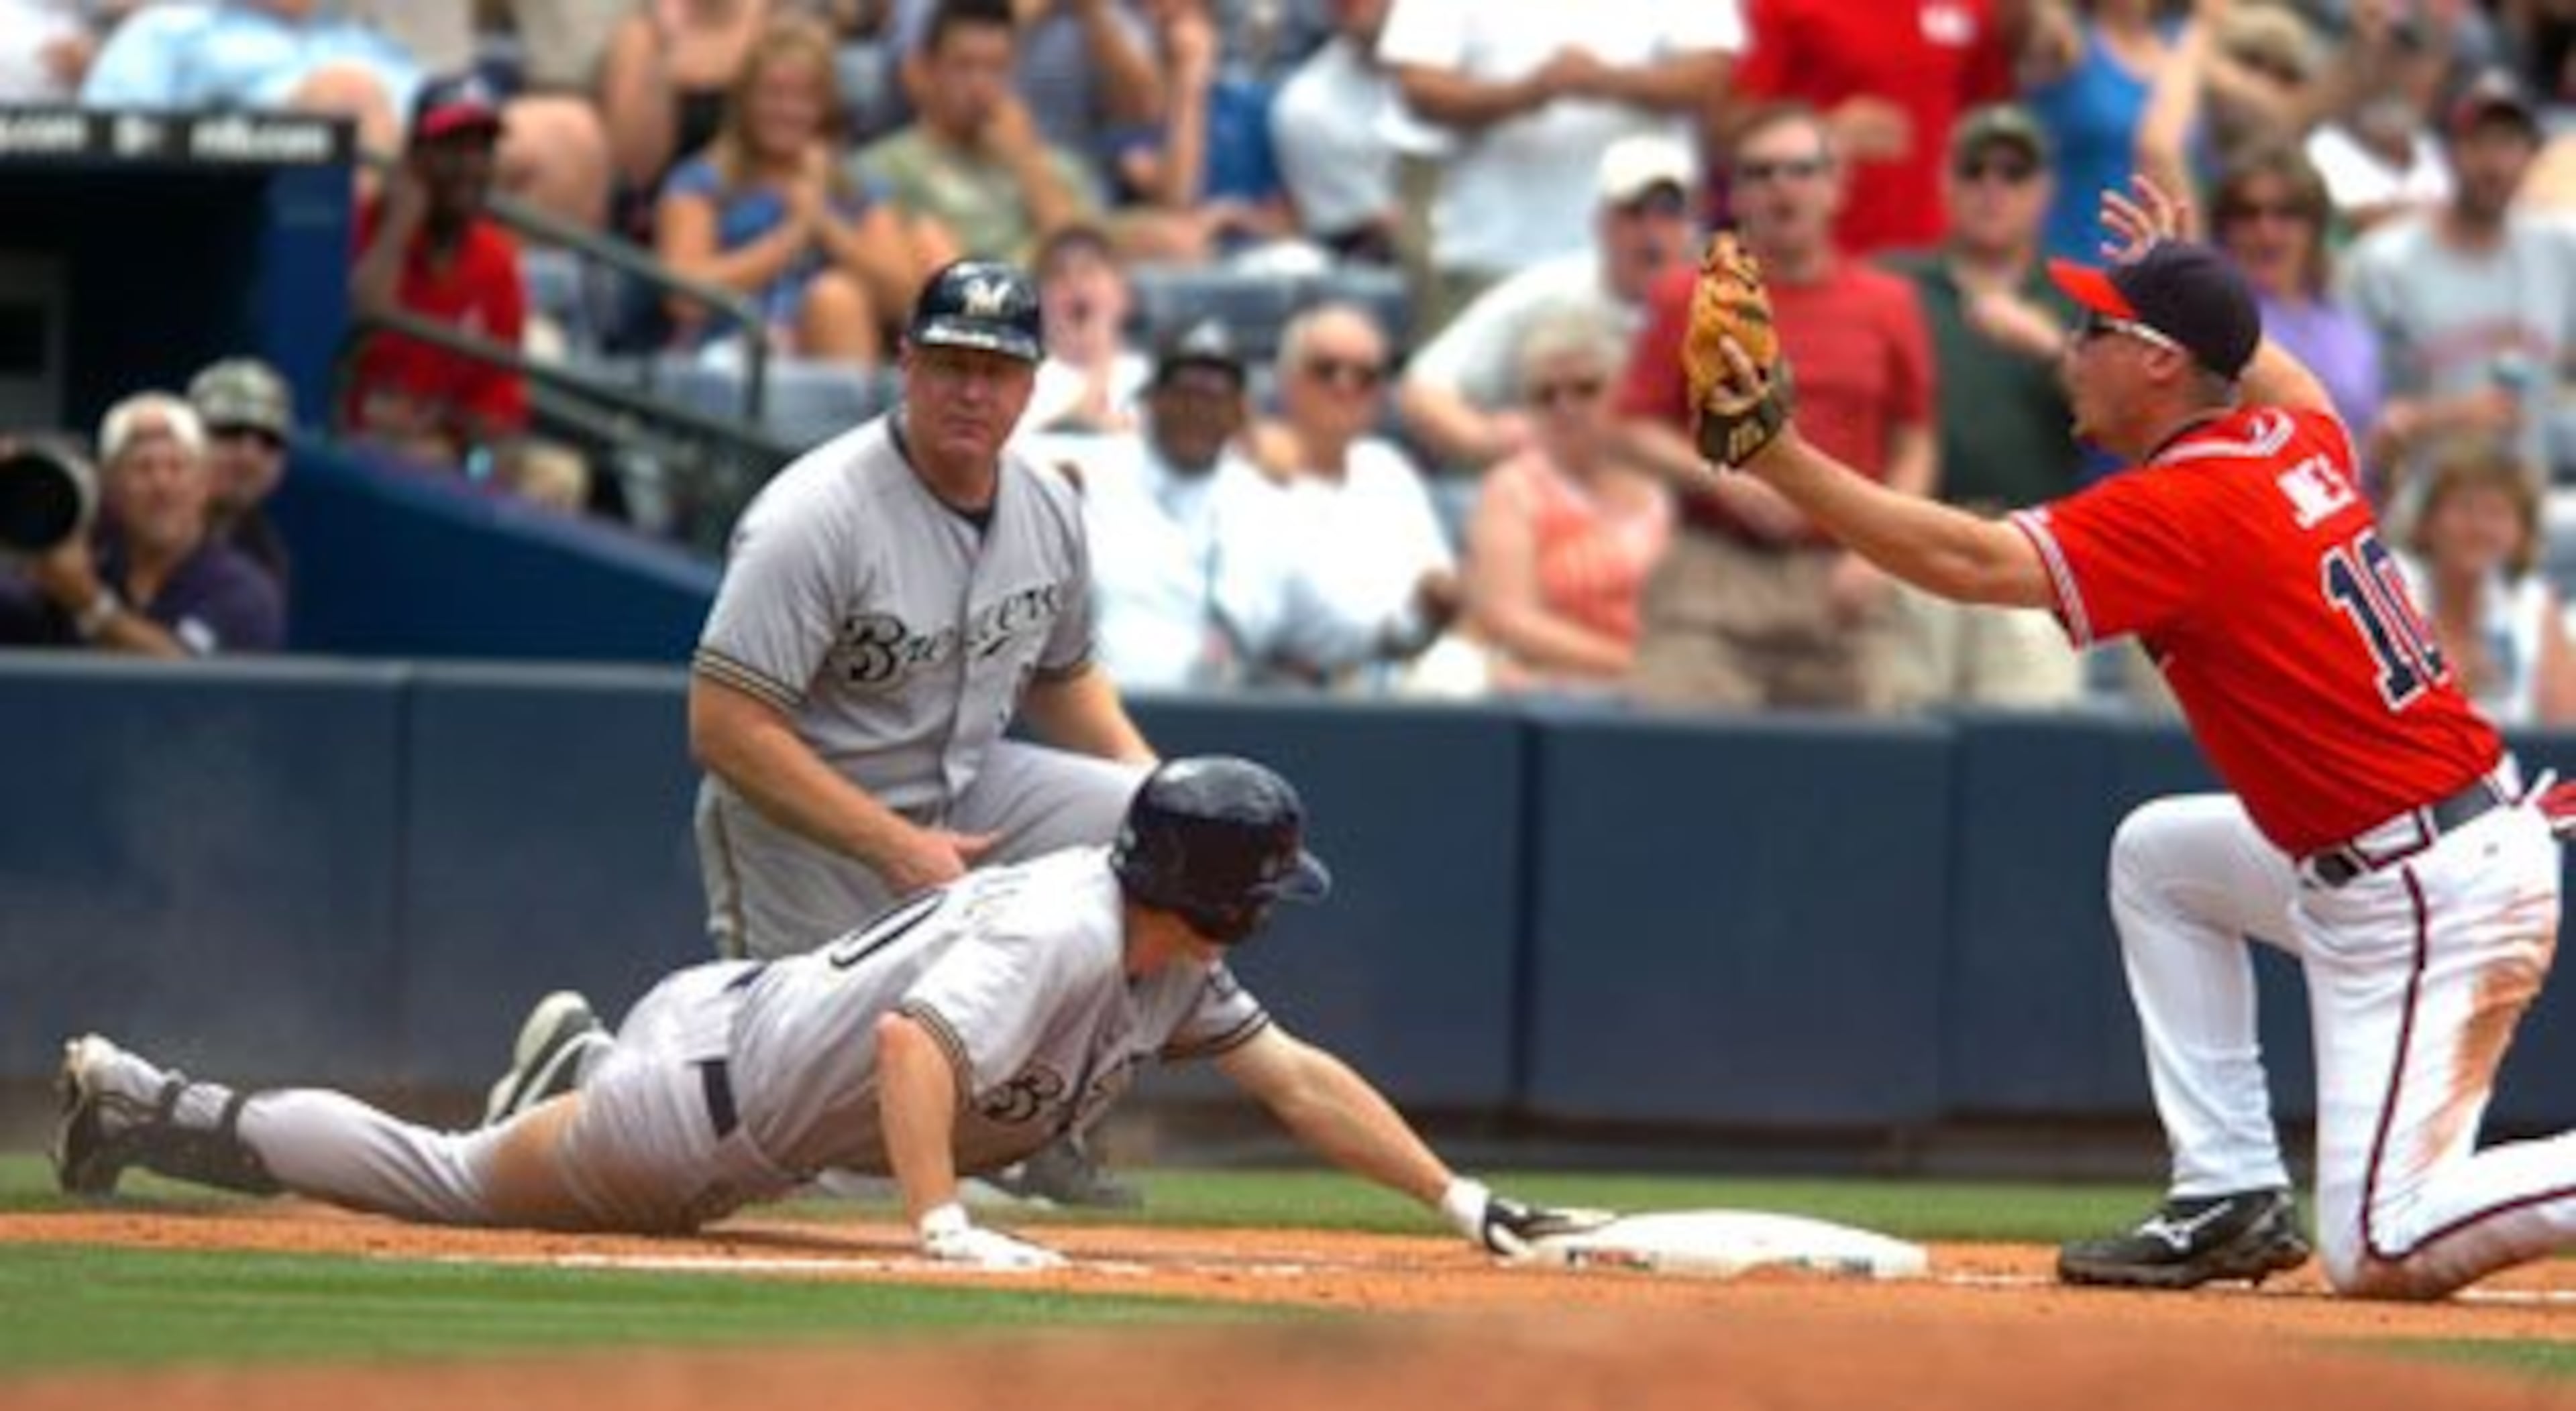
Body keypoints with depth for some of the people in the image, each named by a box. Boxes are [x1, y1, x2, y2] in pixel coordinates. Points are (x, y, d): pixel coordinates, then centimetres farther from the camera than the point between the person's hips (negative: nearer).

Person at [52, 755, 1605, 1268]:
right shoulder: (1058, 931, -28)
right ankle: (143, 1104, 16)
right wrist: (943, 1227, -46)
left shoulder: (1177, 969, 0)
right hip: (712, 1089, -8)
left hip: (757, 1136, 8)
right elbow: (912, 1037, -40)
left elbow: (1296, 1074, 4)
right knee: (447, 1181, 6)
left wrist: (1462, 1202, -2)